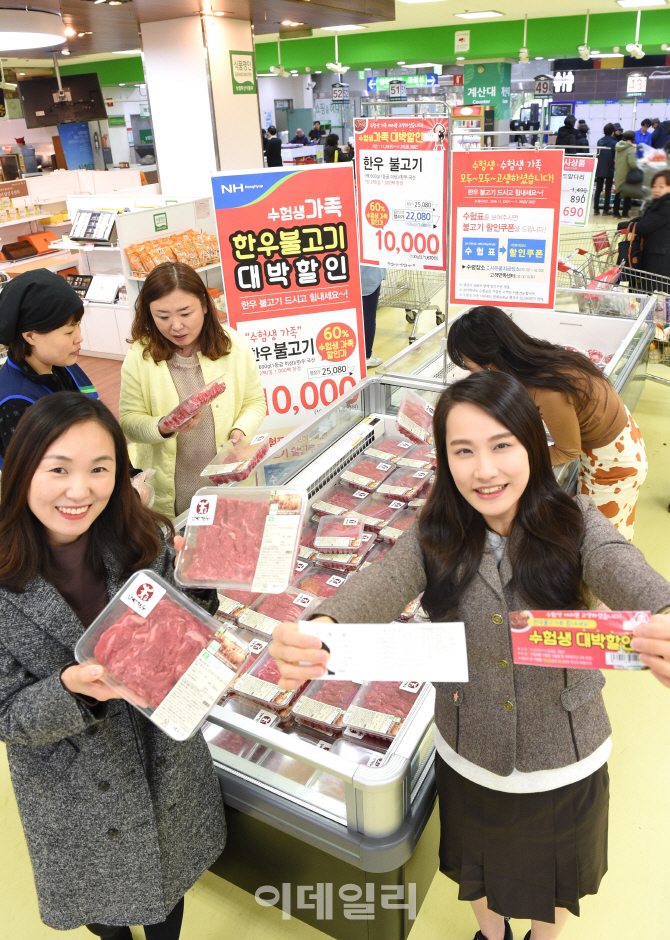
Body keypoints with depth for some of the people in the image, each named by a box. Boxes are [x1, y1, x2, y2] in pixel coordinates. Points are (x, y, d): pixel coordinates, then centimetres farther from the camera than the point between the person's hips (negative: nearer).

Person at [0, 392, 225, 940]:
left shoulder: (145, 541, -16)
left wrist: (199, 581, -24)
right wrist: (73, 689, -36)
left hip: (167, 765, 2)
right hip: (76, 797, -1)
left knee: (167, 884, 28)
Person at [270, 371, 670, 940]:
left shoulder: (574, 524, -20)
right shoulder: (433, 539, -17)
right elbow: (378, 587, -33)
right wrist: (316, 633, -55)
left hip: (566, 765, 0)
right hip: (468, 763, 1)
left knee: (554, 880, 28)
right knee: (478, 871, 29)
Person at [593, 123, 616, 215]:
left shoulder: (600, 141, 4)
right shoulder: (614, 143, -10)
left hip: (599, 169, 4)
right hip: (609, 169, -4)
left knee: (598, 189, 7)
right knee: (608, 190, 3)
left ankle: (596, 209, 5)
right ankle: (605, 210, 3)